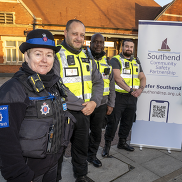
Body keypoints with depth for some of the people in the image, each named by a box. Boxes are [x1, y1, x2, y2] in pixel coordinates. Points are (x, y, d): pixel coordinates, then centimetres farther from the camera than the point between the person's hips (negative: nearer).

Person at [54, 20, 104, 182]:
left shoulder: (87, 57, 9)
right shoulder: (56, 55, -12)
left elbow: (98, 82, 11)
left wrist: (94, 102, -6)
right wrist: (76, 104, -23)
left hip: (85, 113, 6)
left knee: (82, 146, 21)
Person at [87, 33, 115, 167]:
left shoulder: (107, 63, 10)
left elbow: (111, 85, 14)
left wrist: (111, 104, 10)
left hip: (101, 105, 5)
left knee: (97, 132, 16)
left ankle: (92, 155, 35)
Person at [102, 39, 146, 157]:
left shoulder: (136, 62, 16)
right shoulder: (115, 60, -4)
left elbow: (143, 77, 12)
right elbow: (117, 78, -17)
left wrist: (141, 89, -9)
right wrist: (130, 90, -21)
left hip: (132, 98, 6)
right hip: (118, 97, -6)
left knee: (128, 122, 16)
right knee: (113, 122, -1)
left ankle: (122, 142, 34)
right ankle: (107, 145, 14)